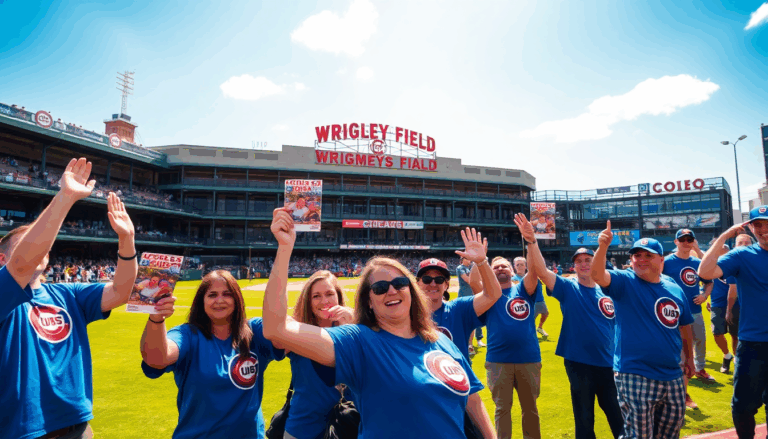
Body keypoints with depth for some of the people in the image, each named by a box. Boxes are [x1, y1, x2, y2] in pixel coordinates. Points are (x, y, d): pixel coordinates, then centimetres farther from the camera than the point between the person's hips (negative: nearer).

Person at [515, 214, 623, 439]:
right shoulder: (568, 289, -7)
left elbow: (618, 326, 10)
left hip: (608, 364, 3)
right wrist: (532, 242, -37)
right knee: (584, 419, 12)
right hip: (579, 363, -3)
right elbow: (541, 270, -23)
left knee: (619, 417, 18)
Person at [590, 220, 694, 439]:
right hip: (635, 377, -5)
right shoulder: (625, 282, -10)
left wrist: (689, 356, 23)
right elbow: (597, 276, -30)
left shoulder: (675, 289, 7)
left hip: (672, 375, 6)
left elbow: (684, 325, 19)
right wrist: (602, 247, -45)